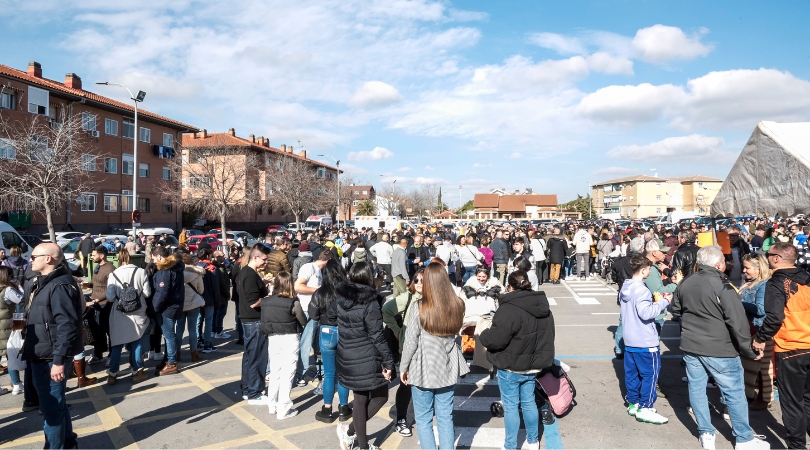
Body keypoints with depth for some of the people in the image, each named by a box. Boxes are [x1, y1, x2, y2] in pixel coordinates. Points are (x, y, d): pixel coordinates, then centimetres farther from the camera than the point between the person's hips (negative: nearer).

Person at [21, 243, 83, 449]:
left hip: (51, 357, -10)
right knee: (54, 402, 21)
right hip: (41, 355, 10)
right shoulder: (43, 282, 13)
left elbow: (66, 326, -26)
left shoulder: (60, 286, -20)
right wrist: (30, 350, 20)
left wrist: (59, 360, -27)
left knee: (52, 405, 2)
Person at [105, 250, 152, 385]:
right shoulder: (141, 272, -9)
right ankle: (137, 372, 18)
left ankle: (112, 374, 17)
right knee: (137, 342, 12)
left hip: (119, 314, 0)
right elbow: (147, 293, -4)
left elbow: (110, 297, -9)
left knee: (117, 344, 12)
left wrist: (118, 296, 13)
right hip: (137, 313, 0)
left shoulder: (114, 274, -9)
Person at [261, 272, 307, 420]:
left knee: (275, 372, 17)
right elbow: (304, 321, -5)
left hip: (273, 338, 5)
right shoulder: (293, 302, -14)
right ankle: (283, 410, 6)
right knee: (287, 374, 2)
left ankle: (272, 405, 28)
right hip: (289, 339, -5)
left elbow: (264, 321, 3)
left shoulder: (266, 301, -2)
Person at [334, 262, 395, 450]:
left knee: (360, 400, 17)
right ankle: (350, 431, 13)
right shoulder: (370, 303, -19)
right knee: (381, 396, 14)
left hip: (348, 358, 7)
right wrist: (388, 362, -13)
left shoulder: (341, 298, 2)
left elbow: (331, 314, 24)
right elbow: (377, 337, -19)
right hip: (367, 359, -7)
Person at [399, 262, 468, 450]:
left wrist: (403, 368, 2)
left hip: (423, 368, -4)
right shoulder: (457, 305, -4)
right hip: (448, 368, 4)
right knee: (445, 417, 15)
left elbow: (410, 341, -11)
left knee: (423, 419, 11)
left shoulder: (420, 307, -17)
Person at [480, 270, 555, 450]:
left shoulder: (509, 308, -23)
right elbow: (548, 335, 15)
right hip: (532, 366, 7)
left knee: (510, 405, 6)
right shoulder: (543, 306, 4)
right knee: (529, 402, 20)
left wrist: (484, 335, -4)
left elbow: (496, 339, -24)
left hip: (510, 368, -7)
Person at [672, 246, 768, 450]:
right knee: (734, 393, 8)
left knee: (696, 389, 12)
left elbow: (676, 310, 19)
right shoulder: (723, 287, -17)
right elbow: (738, 322, -18)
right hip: (719, 349, -6)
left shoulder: (684, 284, 4)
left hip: (690, 346, 6)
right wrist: (748, 349, -9)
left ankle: (705, 433, 21)